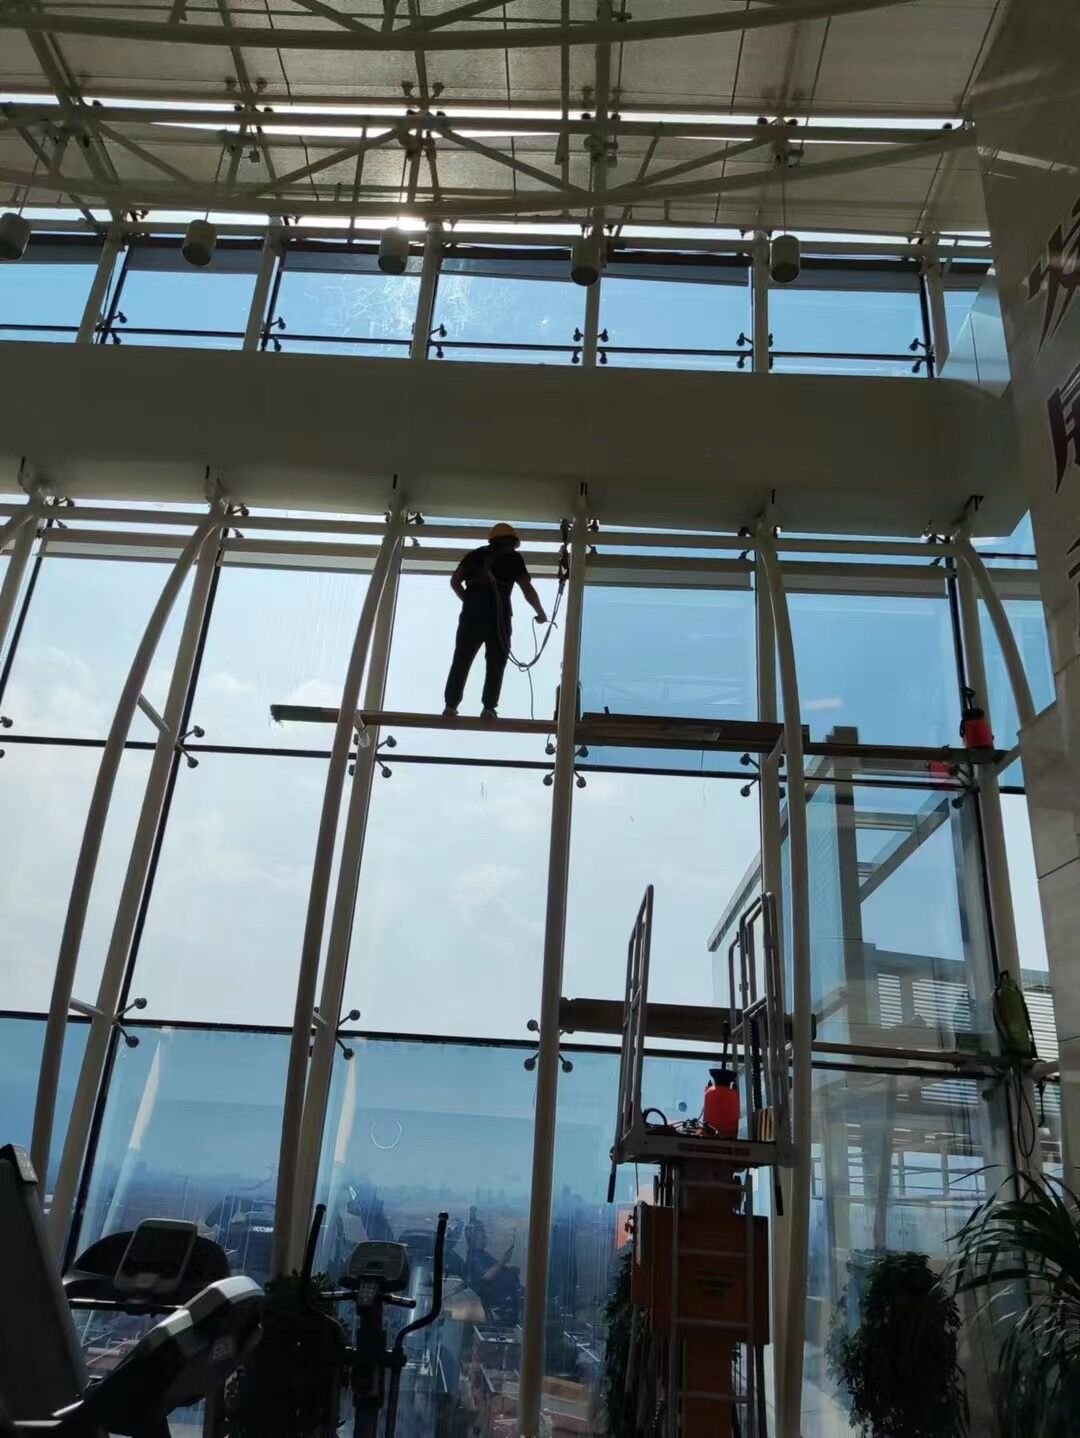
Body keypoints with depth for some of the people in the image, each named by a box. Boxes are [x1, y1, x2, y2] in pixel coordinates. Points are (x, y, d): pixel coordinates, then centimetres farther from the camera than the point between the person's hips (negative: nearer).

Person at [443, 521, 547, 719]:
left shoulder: (475, 554, 21)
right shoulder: (512, 557, 10)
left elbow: (455, 581, 17)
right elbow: (528, 590, 5)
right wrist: (541, 614, 16)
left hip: (471, 612, 3)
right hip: (497, 614, -3)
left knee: (461, 660, 4)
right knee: (496, 662, 2)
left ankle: (450, 706, -2)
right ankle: (489, 708, -6)